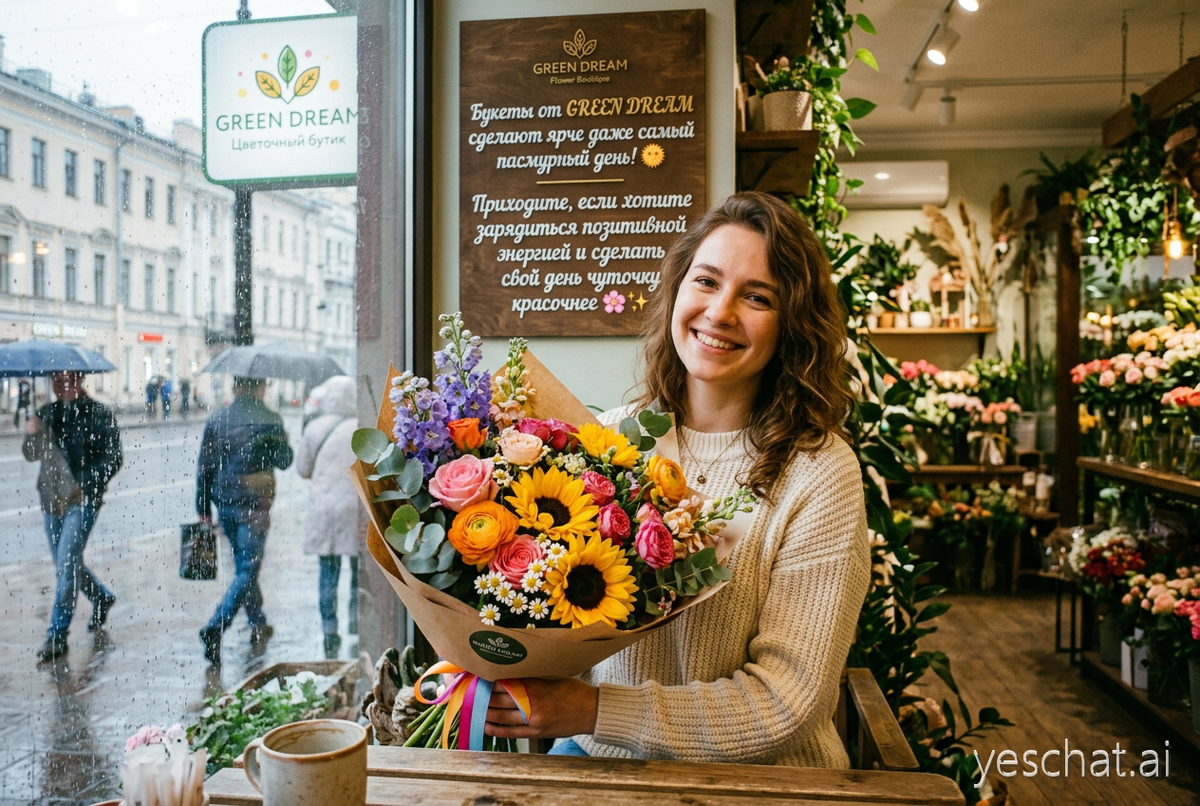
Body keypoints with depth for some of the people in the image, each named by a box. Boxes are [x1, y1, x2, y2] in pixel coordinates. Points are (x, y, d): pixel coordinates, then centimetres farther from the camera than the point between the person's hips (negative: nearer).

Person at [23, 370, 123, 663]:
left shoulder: (98, 413, -5)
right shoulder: (47, 412, 10)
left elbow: (112, 458, -7)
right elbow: (31, 455, 12)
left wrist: (86, 486, -17)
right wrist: (31, 435, -9)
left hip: (83, 499, -6)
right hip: (51, 497, 6)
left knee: (67, 564, -8)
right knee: (68, 564, 15)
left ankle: (57, 635, 0)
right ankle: (102, 598, 39)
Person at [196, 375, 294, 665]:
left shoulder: (216, 420, 2)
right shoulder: (270, 420, -7)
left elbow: (204, 467, 3)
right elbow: (284, 460, 3)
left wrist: (203, 509, 9)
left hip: (224, 504, 5)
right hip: (254, 505, -4)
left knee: (244, 565, 19)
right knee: (247, 570, -1)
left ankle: (258, 625, 30)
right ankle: (215, 628, -16)